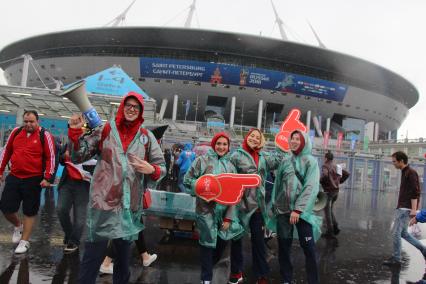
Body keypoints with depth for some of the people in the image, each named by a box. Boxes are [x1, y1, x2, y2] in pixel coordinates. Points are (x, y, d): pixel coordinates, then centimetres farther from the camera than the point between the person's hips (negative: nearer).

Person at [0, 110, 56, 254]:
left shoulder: (45, 135, -7)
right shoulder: (16, 132, 5)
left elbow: (51, 157, -8)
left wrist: (47, 178, -13)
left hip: (34, 180, -4)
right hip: (13, 177, 4)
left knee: (30, 211, 6)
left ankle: (24, 241, 20)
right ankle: (18, 226, 36)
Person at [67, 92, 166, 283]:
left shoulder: (146, 137, 6)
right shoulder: (105, 130, 2)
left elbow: (161, 167, 8)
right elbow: (78, 156, 3)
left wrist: (151, 170, -15)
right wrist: (75, 131, -11)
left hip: (130, 204, 3)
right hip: (103, 202, -2)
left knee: (124, 254, 18)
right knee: (93, 254, -1)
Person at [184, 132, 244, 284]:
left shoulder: (230, 166, 8)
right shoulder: (203, 160, -3)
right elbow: (188, 179, -3)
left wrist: (229, 217, -1)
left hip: (224, 210, 4)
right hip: (206, 209, -4)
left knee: (222, 241, 7)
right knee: (208, 242, 2)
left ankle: (210, 265, 35)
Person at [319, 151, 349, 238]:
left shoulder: (325, 166, -12)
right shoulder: (336, 166, 11)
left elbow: (325, 175, -32)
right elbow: (346, 174, 15)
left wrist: (320, 181, -15)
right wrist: (339, 181, 16)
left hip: (328, 191, -7)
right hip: (336, 191, 7)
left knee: (327, 212, 2)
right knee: (330, 210, 20)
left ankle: (330, 232, 5)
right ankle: (335, 227, 12)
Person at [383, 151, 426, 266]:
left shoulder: (411, 172, -12)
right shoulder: (404, 172, 16)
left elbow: (415, 192, -19)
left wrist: (413, 209, -23)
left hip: (406, 209, -10)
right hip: (401, 208, 10)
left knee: (396, 233, -5)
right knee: (403, 233, 14)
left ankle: (396, 259, 4)